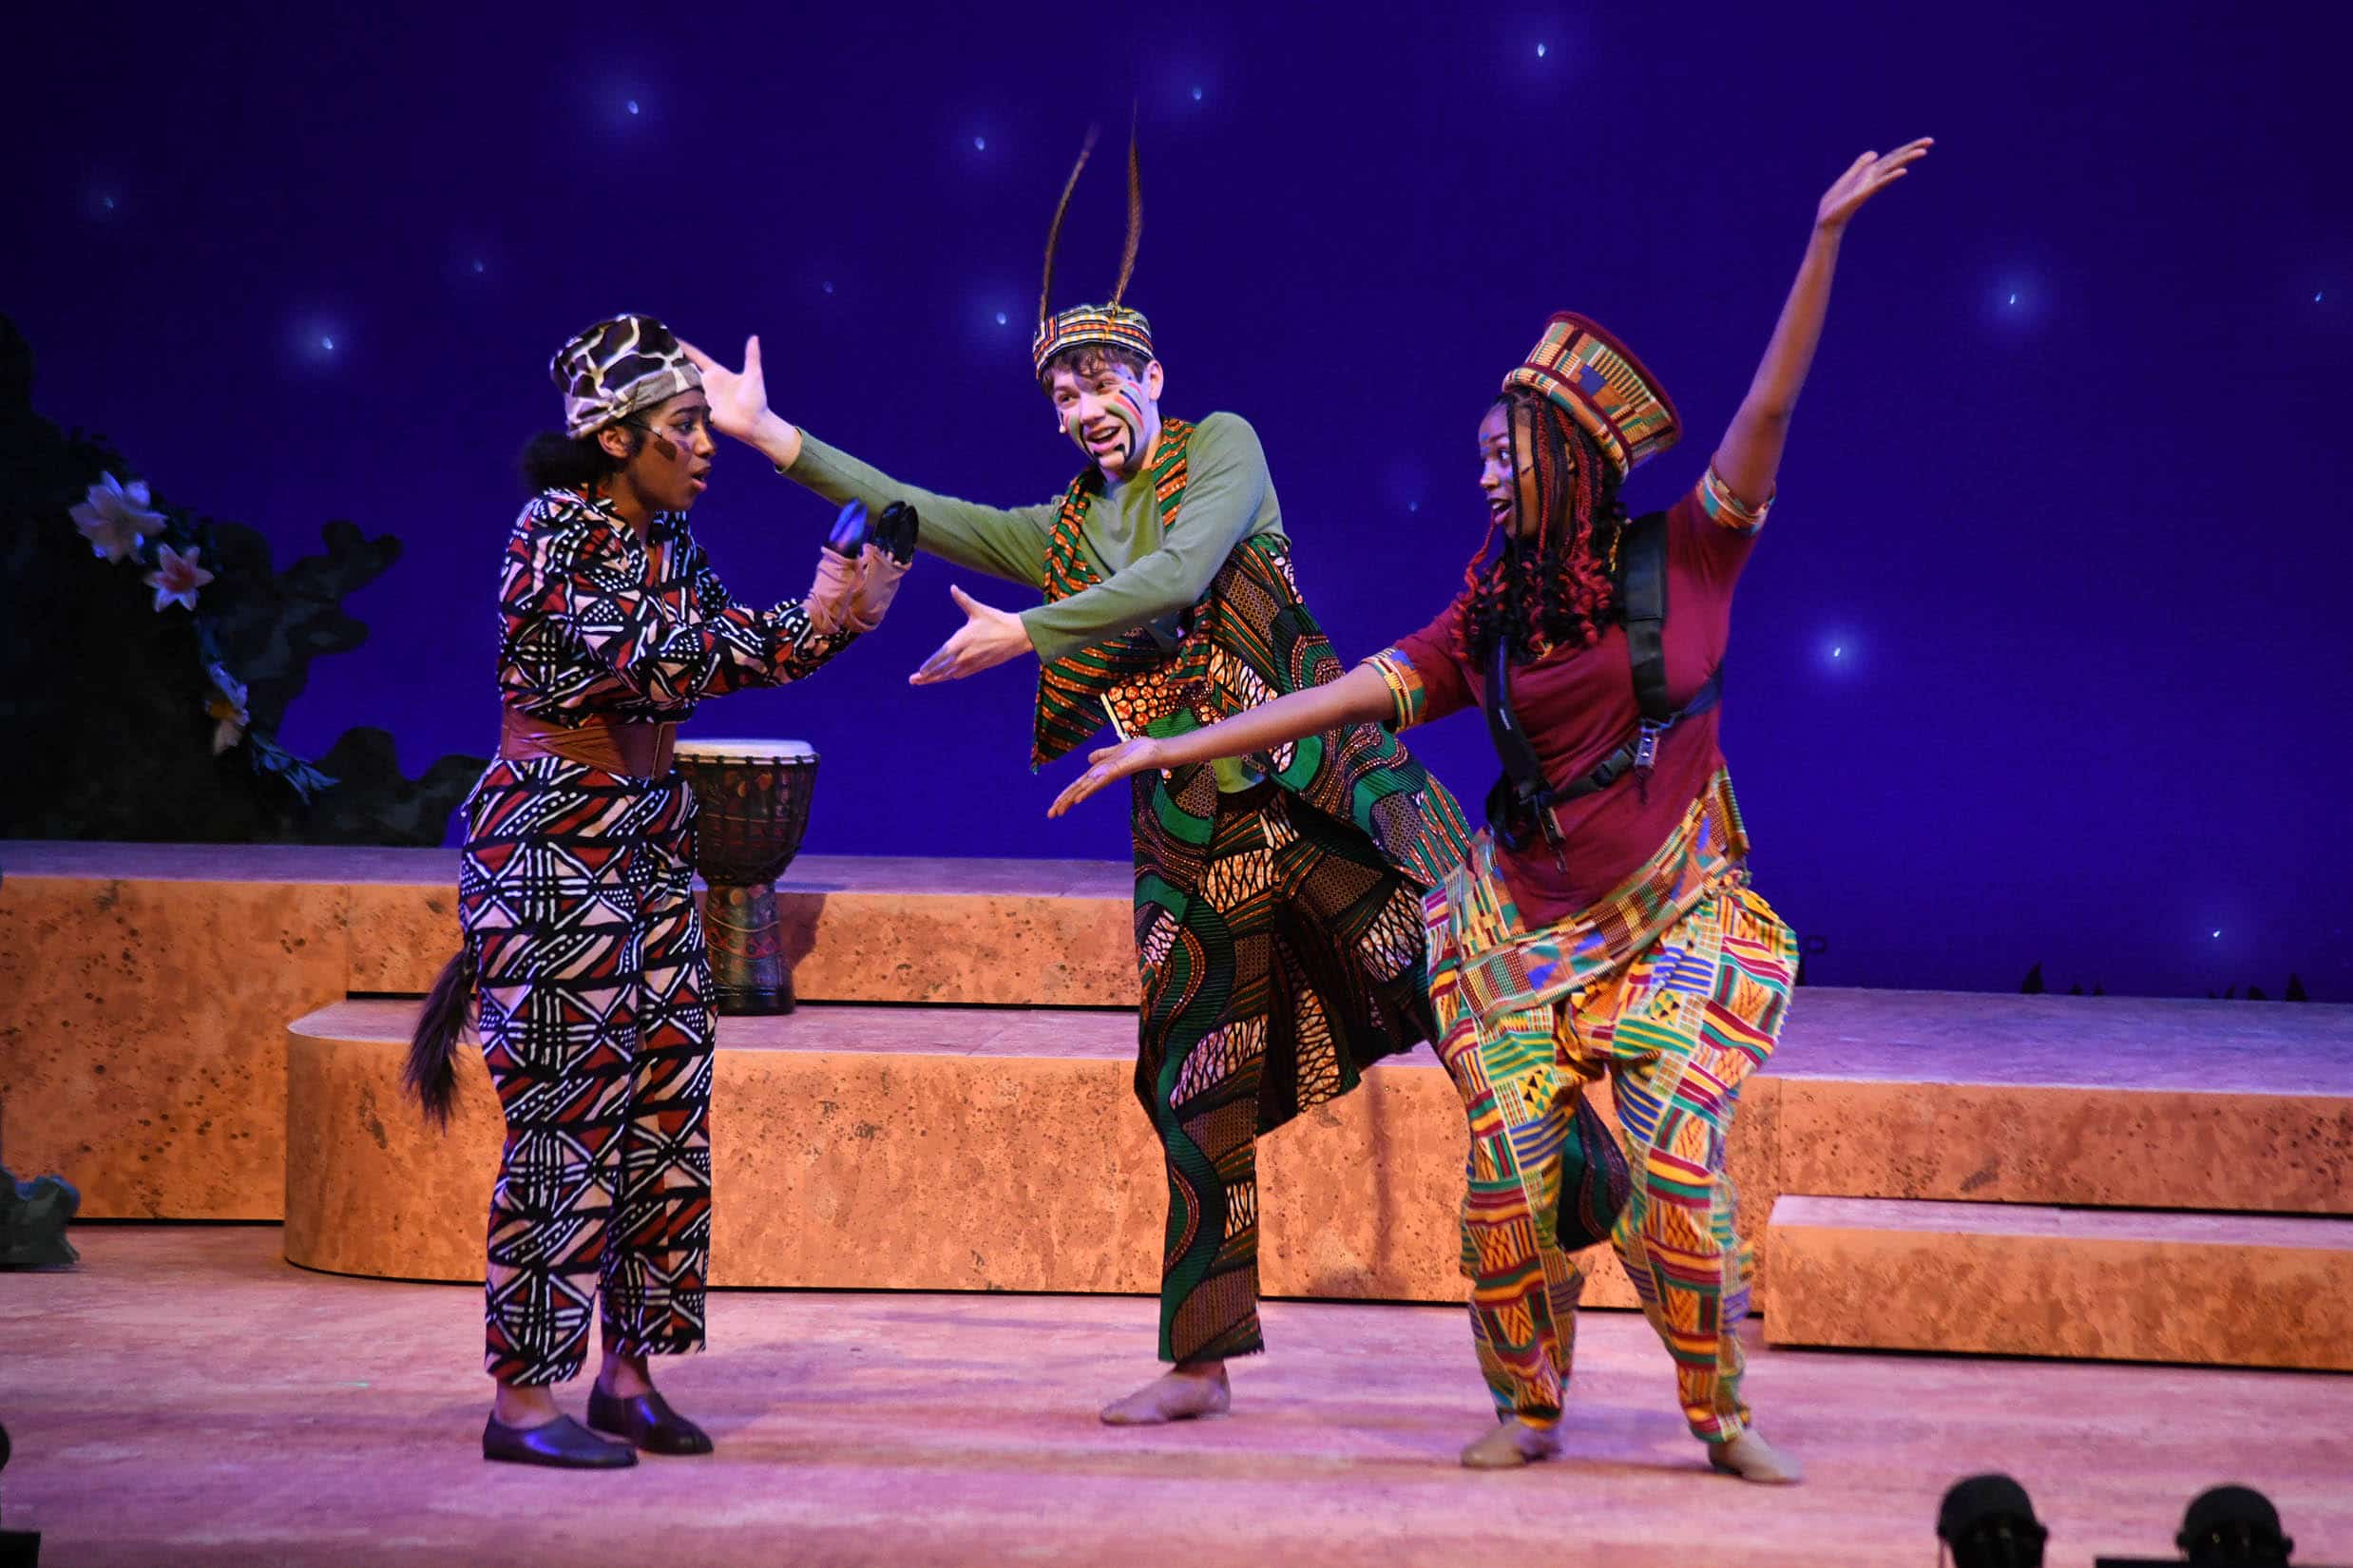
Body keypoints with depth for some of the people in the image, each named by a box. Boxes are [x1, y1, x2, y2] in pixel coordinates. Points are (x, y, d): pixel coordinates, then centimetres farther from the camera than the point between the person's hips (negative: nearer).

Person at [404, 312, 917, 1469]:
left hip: (649, 840, 8)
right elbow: (649, 662, -24)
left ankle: (627, 1372, 14)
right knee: (569, 1113, -8)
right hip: (550, 840, -8)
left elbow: (736, 648, 13)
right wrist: (812, 620, -22)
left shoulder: (667, 539, 11)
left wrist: (841, 616, -3)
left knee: (665, 1101, 6)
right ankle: (523, 1400, -3)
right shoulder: (555, 531, -14)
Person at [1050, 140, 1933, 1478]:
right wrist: (1175, 749, 5)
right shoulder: (1490, 619, 7)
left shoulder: (1682, 564, -1)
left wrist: (1826, 241, -17)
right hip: (1529, 924, 3)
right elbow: (1350, 695, 7)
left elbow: (1768, 412, -9)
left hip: (1676, 917, -3)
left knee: (1674, 1166, -13)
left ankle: (1724, 1416, 4)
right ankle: (1529, 1408, 14)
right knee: (1510, 1173, -6)